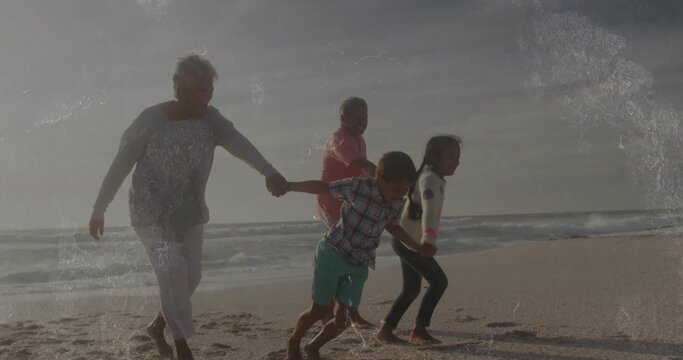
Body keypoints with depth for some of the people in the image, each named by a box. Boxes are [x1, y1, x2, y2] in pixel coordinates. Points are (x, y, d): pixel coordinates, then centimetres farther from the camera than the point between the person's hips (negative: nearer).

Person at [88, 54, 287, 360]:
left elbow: (239, 143, -29)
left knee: (191, 276, 11)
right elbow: (120, 166, -11)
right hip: (152, 213, -5)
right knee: (173, 274, -14)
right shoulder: (150, 120, -19)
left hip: (190, 212, 5)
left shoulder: (210, 118, -10)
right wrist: (99, 209, -5)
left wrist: (268, 171, -48)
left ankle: (157, 325, 37)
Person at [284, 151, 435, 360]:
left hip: (360, 265, 5)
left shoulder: (397, 205, -2)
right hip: (333, 254, -5)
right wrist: (287, 185, -9)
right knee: (320, 310, 4)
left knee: (344, 319, 3)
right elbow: (321, 187, -14)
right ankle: (294, 342, 33)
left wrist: (418, 248, 24)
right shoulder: (358, 187, -21)